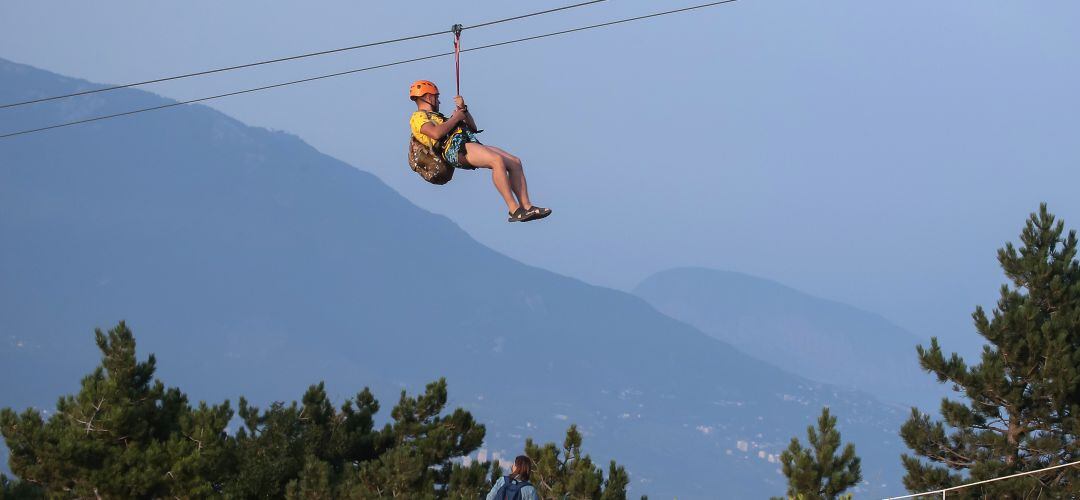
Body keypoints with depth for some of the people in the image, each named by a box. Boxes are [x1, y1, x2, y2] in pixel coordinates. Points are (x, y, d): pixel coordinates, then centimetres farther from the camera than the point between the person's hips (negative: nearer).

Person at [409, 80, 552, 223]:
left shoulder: (436, 117, 39)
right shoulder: (418, 117, 10)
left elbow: (473, 127, 35)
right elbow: (436, 133, -13)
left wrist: (463, 109, 19)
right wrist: (456, 118, 1)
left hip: (471, 144, 9)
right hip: (455, 148, -9)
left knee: (515, 162, -6)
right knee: (497, 160, -31)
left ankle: (527, 207, -10)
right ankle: (514, 210, -32)